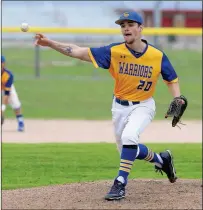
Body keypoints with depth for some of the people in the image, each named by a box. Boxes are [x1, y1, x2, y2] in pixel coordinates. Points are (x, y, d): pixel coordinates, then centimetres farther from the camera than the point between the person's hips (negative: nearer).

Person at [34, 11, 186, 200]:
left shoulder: (158, 56, -13)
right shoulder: (114, 51, -14)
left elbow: (172, 80, 1)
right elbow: (79, 52, -18)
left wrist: (177, 100, -18)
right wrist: (49, 43, -28)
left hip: (143, 106, -3)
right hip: (120, 106, 3)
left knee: (129, 136, -31)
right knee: (128, 151, 13)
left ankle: (120, 184, -23)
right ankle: (161, 159, 41)